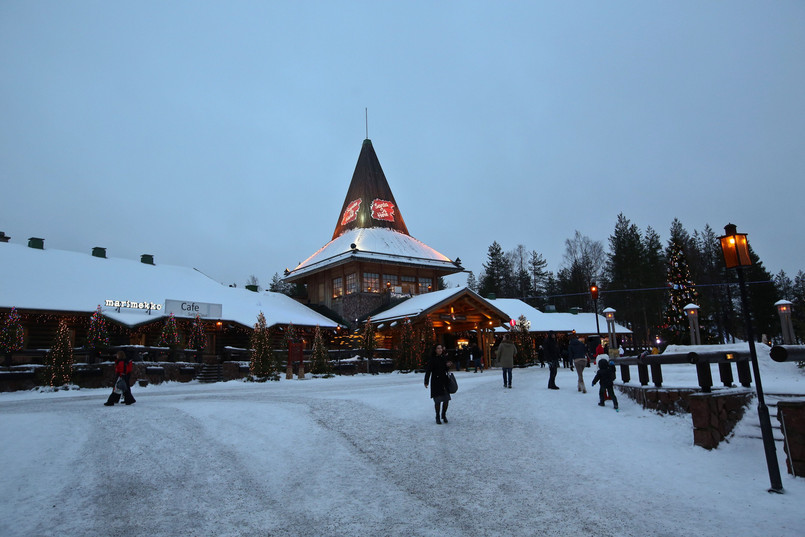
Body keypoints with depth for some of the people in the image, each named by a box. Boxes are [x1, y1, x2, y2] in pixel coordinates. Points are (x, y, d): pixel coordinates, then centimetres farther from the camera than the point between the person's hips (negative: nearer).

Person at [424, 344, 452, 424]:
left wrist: (448, 366, -5)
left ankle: (444, 415, 24)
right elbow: (428, 371, -10)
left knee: (446, 399, 4)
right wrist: (426, 382, -14)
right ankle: (437, 417, 13)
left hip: (444, 380, 5)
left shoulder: (444, 358, 7)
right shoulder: (432, 359, -9)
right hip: (435, 382, -5)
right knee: (438, 400, -3)